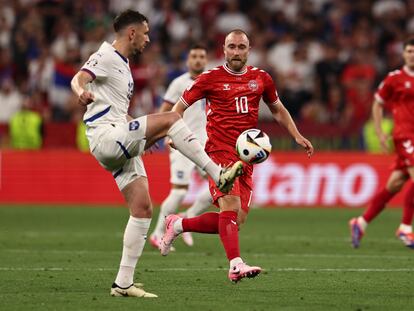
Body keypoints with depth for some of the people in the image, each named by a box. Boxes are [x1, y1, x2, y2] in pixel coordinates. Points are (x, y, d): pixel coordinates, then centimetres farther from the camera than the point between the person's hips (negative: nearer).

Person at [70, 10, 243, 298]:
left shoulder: (123, 65, 24)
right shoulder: (105, 57, -5)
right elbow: (79, 78, -25)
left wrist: (147, 134, 32)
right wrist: (82, 92, -48)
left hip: (121, 146, 10)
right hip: (105, 136, -10)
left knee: (143, 209, 2)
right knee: (171, 118, -22)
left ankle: (123, 282, 3)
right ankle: (218, 175, -21)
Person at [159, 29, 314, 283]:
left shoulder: (261, 78, 12)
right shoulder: (211, 78, 1)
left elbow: (278, 110, 27)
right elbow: (180, 107, 8)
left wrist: (297, 136, 15)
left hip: (246, 157, 5)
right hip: (220, 153, -5)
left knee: (236, 221, 0)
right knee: (230, 204, -25)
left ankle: (178, 225, 20)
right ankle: (236, 264, -33)